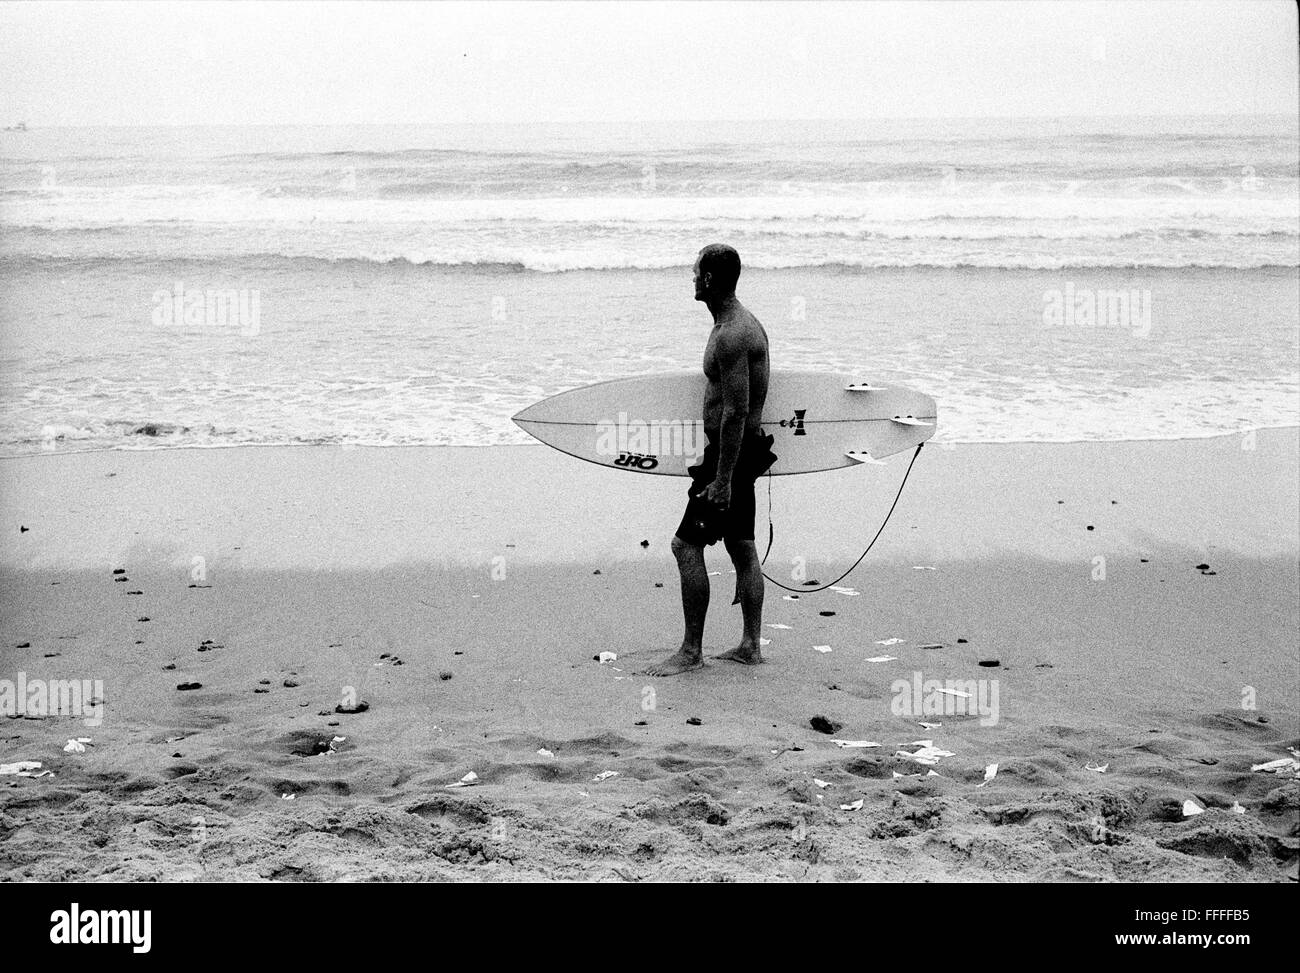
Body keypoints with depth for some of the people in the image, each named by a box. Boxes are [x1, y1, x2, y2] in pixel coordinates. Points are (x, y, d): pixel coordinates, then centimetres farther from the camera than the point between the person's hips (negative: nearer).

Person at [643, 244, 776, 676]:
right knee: (742, 549, 13)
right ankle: (750, 646, 19)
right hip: (742, 450, 11)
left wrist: (721, 479, -25)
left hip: (731, 452, -11)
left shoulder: (731, 335, -20)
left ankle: (691, 651, -3)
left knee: (687, 546, -8)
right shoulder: (743, 321, 13)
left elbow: (736, 411, -25)